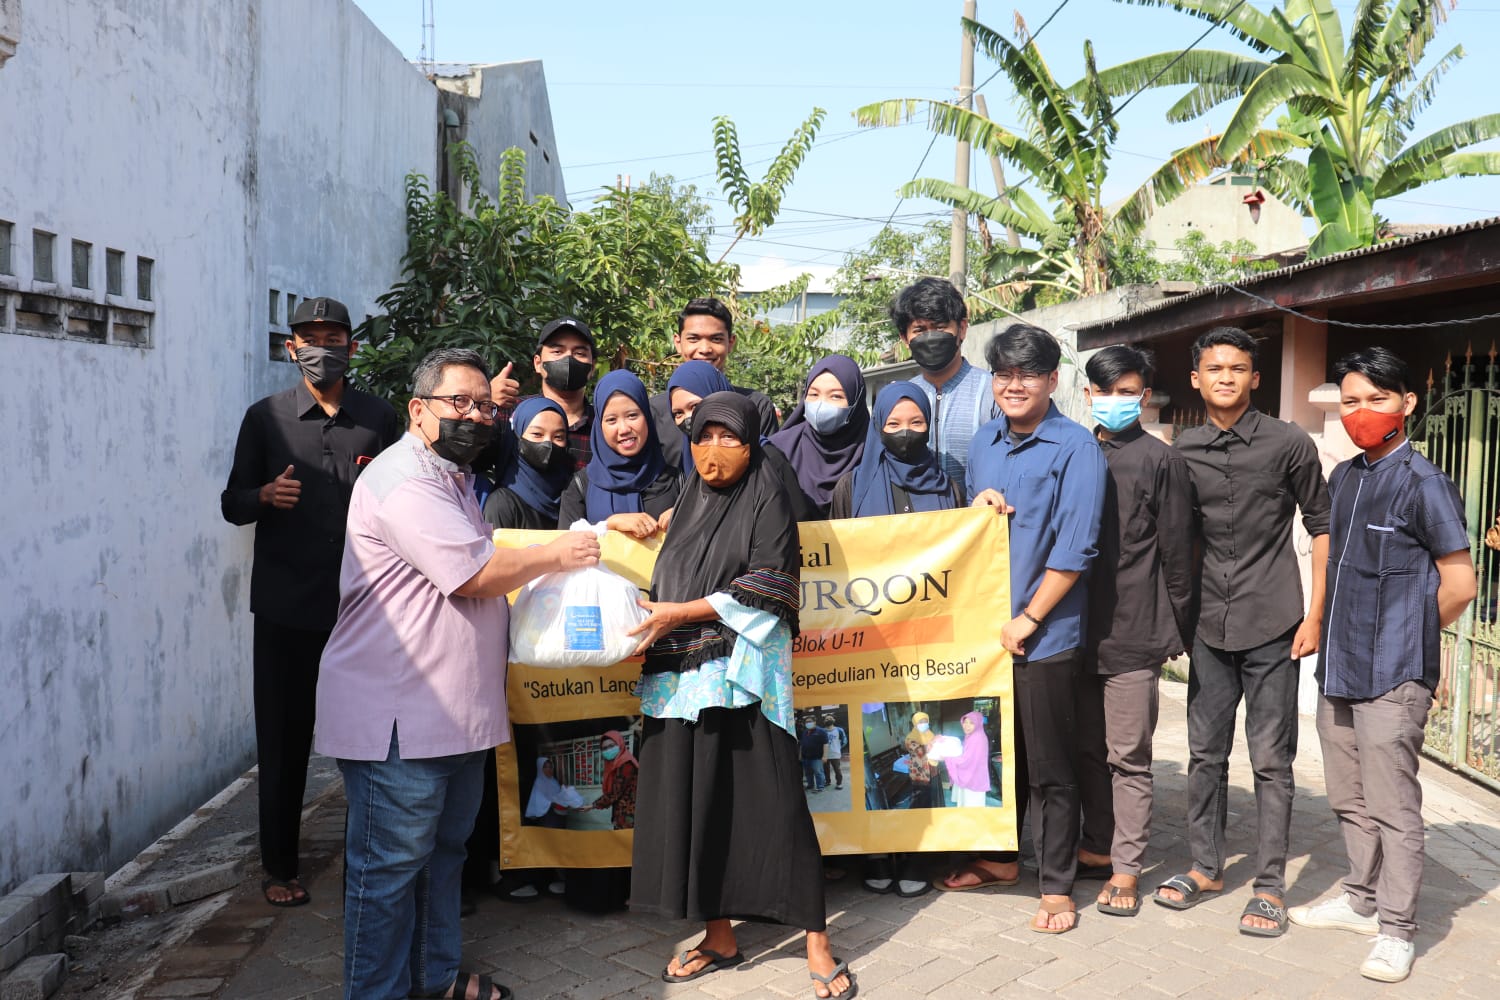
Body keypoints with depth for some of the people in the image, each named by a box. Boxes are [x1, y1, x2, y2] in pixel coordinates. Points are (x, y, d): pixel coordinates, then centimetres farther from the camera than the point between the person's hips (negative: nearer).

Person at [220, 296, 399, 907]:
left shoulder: (379, 418, 7)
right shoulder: (265, 417, 5)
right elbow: (231, 503, 7)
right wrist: (265, 496, -15)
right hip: (287, 605, 0)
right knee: (284, 737, 7)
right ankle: (280, 866, 22)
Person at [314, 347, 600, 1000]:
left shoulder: (454, 477, 18)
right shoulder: (404, 479, -16)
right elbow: (477, 575, -22)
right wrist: (554, 556, -8)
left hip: (455, 711, 10)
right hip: (398, 716, -10)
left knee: (443, 852, 20)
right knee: (391, 866, 1)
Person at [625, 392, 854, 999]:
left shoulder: (766, 497, -1)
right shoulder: (690, 503, 17)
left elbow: (766, 589, -11)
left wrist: (678, 613, -13)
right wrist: (647, 616, 1)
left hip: (742, 671, -6)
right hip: (681, 674, 6)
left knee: (770, 801, -5)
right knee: (691, 801, 6)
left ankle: (816, 942, 5)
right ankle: (719, 938, 20)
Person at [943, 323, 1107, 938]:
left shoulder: (1075, 448, -10)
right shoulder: (984, 442, 10)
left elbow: (1074, 548, -15)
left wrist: (1026, 621, -14)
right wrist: (977, 507, -3)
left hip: (1045, 634, -6)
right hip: (985, 626, 6)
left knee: (1050, 769, 4)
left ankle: (1056, 885, 18)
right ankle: (1000, 857, 36)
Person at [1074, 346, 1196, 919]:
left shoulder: (1161, 460, -1)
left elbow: (1176, 552, 0)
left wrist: (1179, 629, 1)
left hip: (1133, 632, -4)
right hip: (1078, 628, 5)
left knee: (1129, 758, 2)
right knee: (1088, 749, 14)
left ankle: (1126, 868, 11)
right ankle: (1097, 845, 28)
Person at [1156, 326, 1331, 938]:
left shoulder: (1289, 444, -4)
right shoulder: (1183, 451, 5)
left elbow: (1322, 527, 0)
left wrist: (1315, 614, -5)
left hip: (1272, 626, -3)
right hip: (1209, 626, 4)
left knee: (1271, 760, 3)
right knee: (1205, 753, 12)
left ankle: (1270, 885, 14)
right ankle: (1206, 867, 26)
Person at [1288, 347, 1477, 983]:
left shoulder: (1422, 484, -11)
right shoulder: (1344, 478, 11)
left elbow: (1459, 585, -10)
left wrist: (1401, 641, 0)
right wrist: (1341, 638, 13)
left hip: (1393, 678, -7)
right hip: (1338, 667, 8)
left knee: (1392, 809, 1)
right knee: (1349, 800, 18)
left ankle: (1396, 931, 13)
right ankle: (1361, 901, 33)